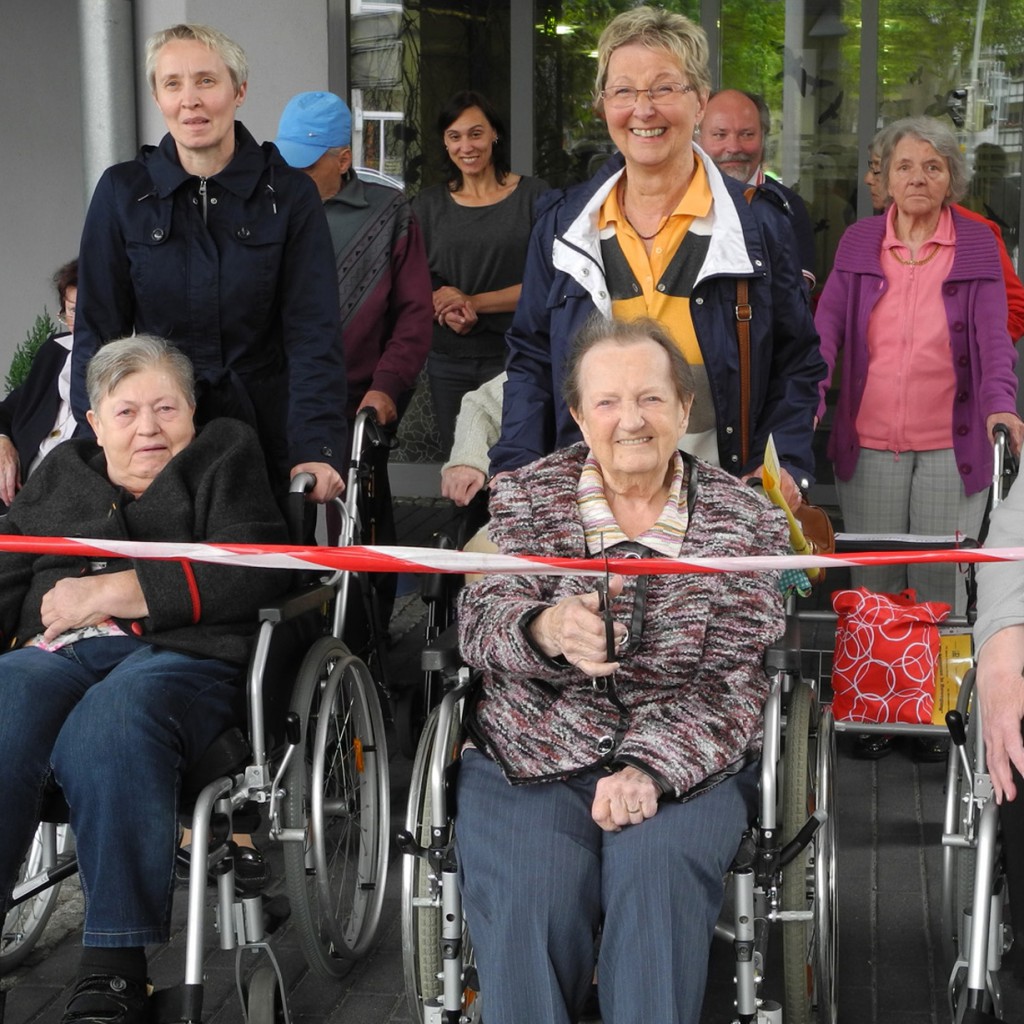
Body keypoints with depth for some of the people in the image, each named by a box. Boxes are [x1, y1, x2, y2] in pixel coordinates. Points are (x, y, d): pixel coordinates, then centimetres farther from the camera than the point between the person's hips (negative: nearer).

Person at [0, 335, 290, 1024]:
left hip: (180, 656, -3)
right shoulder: (61, 470, 29)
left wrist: (112, 591, -4)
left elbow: (254, 573, 0)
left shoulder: (227, 453, 18)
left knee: (110, 725, -38)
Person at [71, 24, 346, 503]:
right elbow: (98, 328, 1)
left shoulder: (288, 193, -5)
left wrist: (317, 448, -22)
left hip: (269, 429, -1)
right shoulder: (122, 191, -1)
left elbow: (314, 332, -10)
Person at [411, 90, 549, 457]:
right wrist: (445, 310, -13)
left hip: (514, 356, -3)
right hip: (448, 361, 3)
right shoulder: (429, 204, 10)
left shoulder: (533, 195, 0)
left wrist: (473, 302, -14)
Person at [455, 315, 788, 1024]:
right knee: (529, 896, -27)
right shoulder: (525, 498, 8)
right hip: (530, 757, 1)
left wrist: (651, 769, -20)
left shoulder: (745, 520, 5)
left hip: (687, 761, 0)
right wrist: (545, 631, -30)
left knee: (659, 875, -30)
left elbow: (732, 682, -2)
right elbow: (480, 619, -4)